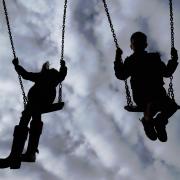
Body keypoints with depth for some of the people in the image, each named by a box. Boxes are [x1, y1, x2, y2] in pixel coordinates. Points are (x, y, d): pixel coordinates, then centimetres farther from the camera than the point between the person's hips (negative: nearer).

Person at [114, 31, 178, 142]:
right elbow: (121, 76, -2)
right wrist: (118, 59, -8)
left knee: (172, 106, -23)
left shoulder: (154, 58, 17)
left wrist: (174, 59, 11)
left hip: (158, 93, 3)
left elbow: (167, 73, 19)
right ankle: (147, 121, -7)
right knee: (152, 103, -36)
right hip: (141, 96, -3)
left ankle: (160, 122, 4)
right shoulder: (130, 61, 11)